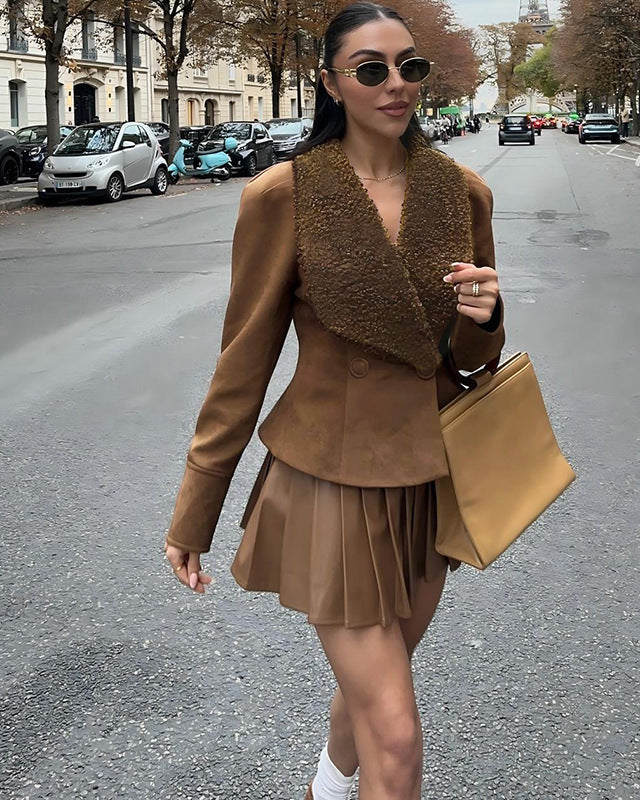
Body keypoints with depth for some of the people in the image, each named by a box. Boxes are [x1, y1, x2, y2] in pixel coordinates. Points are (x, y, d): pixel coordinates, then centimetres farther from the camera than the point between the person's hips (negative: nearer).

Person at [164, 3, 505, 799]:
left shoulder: (462, 192, 0)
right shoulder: (282, 195, -13)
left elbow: (471, 355, 10)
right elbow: (244, 363, -7)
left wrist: (483, 318, -15)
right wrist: (191, 518, -3)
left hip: (429, 480, 5)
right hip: (333, 484, -5)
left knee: (372, 686, 23)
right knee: (397, 734, -3)